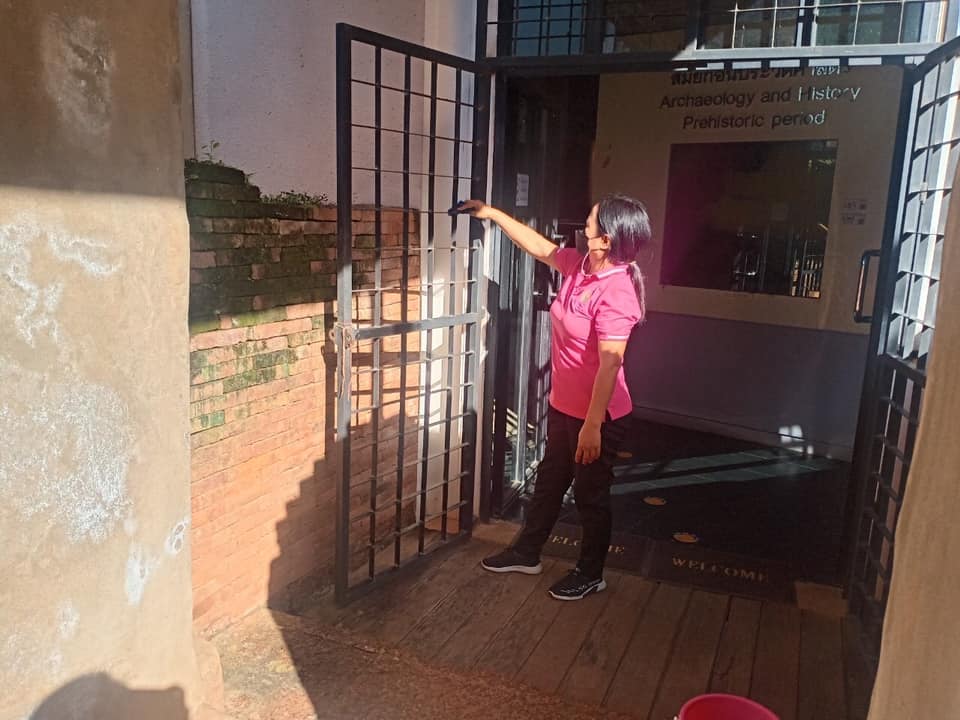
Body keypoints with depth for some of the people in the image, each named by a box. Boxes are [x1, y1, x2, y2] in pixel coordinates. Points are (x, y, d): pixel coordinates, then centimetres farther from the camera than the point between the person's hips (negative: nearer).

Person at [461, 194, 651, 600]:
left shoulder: (616, 292, -27)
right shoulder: (579, 265, -2)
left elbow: (610, 362, -28)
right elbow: (538, 246, 15)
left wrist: (593, 425, -26)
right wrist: (493, 213, 19)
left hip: (598, 414, -9)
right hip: (564, 405, 9)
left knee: (591, 494, 10)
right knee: (549, 480, 22)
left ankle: (590, 573, 32)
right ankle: (527, 552, 41)